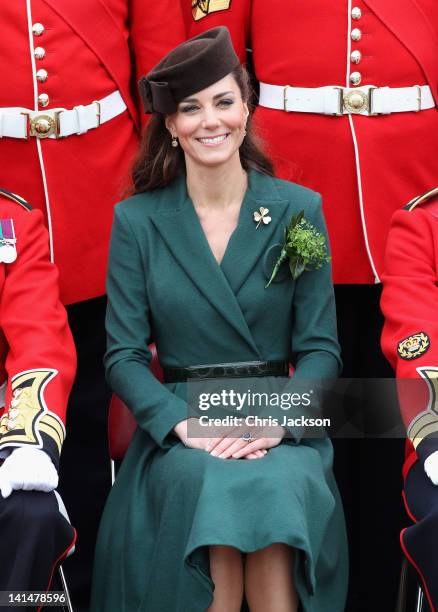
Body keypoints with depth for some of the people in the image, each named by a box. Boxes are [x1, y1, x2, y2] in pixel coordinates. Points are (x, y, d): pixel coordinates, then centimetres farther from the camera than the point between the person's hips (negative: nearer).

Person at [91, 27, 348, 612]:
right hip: (177, 422, 0)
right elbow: (123, 355, 1)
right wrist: (184, 422, -17)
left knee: (277, 487, -33)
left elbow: (320, 347, 2)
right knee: (210, 485, -33)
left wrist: (276, 421, -16)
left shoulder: (299, 208, 4)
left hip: (282, 423, 0)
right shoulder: (136, 220, 4)